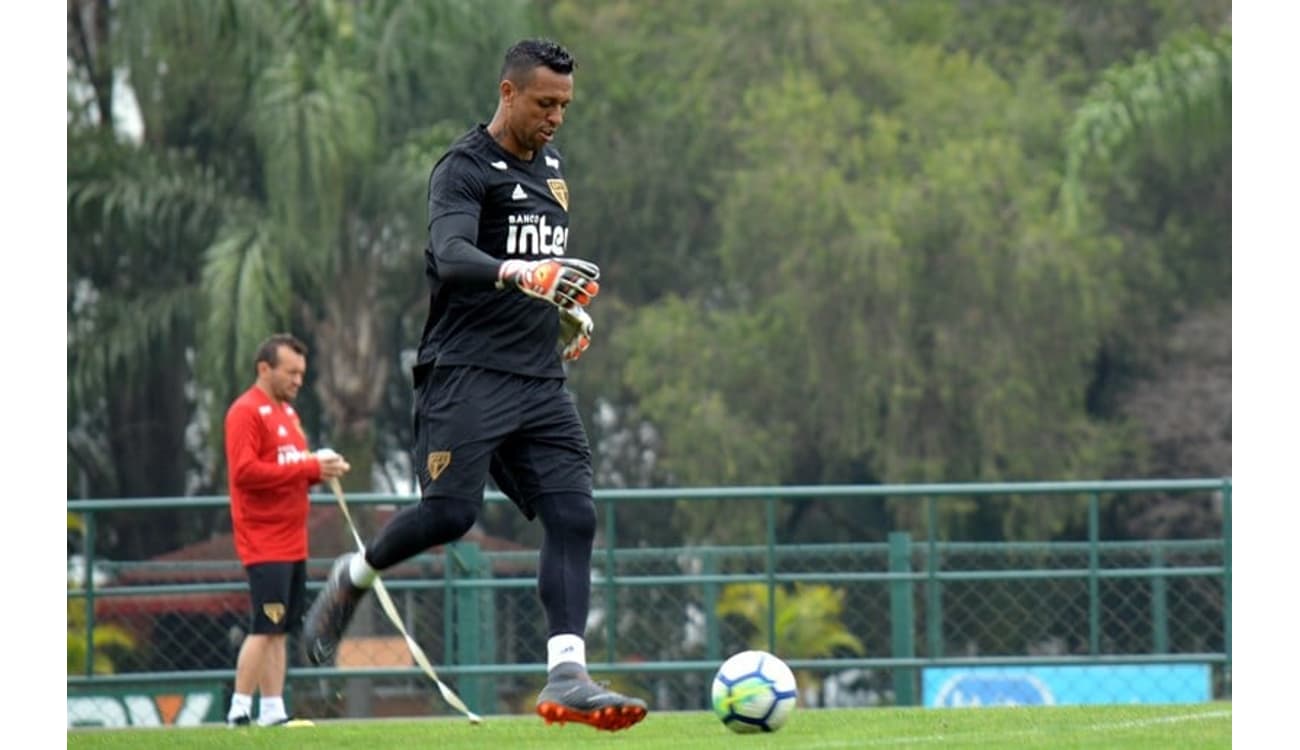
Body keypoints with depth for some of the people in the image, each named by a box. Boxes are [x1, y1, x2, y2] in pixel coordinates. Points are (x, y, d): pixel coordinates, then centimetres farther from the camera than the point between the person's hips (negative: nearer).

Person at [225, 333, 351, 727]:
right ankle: (240, 710, -10)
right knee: (265, 628, -13)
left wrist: (322, 467, 2)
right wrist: (309, 466, -21)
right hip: (264, 542, -9)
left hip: (291, 542, 9)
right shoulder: (246, 412, -10)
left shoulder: (286, 411, 19)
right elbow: (245, 471, -21)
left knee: (280, 629, 7)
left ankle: (273, 711, 9)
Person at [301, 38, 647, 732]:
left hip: (540, 380, 7)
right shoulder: (464, 167, -7)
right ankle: (353, 578, 14)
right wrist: (518, 274, -42)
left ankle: (566, 676, -12)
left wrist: (569, 309, 17)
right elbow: (452, 256, -24)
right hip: (466, 370, -7)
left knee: (573, 515, -7)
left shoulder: (550, 167, 19)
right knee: (450, 512, -15)